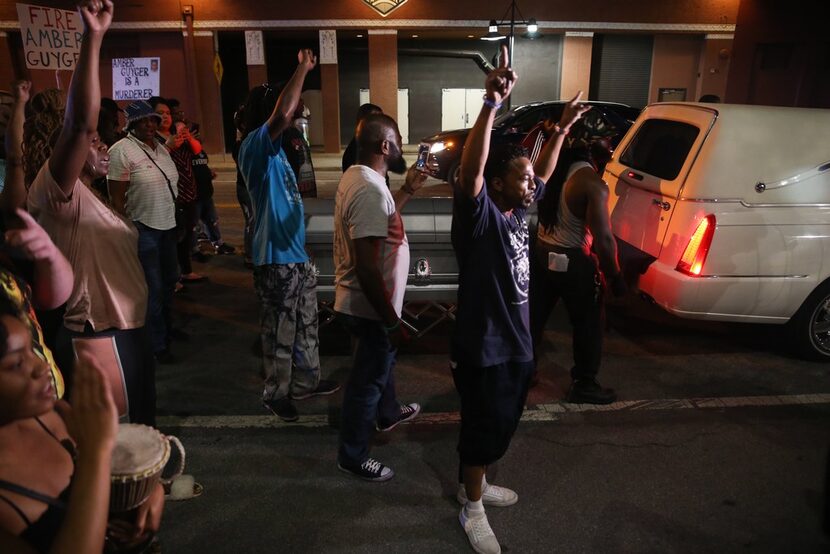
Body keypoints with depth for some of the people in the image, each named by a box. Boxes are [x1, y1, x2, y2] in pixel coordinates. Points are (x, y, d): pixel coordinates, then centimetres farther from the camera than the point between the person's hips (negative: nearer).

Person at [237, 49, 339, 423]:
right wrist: (303, 69, -24)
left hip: (297, 255, 10)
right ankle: (276, 394, 20)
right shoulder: (254, 146, -14)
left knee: (305, 325, 19)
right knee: (280, 331, 4)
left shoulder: (274, 151, 15)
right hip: (276, 259, -10)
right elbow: (282, 115, -34)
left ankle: (306, 382, 34)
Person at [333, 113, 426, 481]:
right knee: (368, 379, 7)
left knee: (381, 360, 30)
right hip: (370, 308, -10)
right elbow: (367, 267, -31)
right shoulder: (371, 190, -28)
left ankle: (388, 413, 55)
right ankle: (352, 456, 26)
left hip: (359, 301, 10)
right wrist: (392, 321, -24)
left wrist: (408, 190, 15)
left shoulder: (356, 175, 4)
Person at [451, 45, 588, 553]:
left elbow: (545, 172, 22)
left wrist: (563, 128, 21)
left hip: (517, 341, 9)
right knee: (483, 429, 7)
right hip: (484, 346, -8)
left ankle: (474, 484, 44)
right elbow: (470, 170, -38)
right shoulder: (480, 216, -18)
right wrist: (492, 104, -46)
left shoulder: (518, 211, 4)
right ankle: (472, 510, 27)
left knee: (503, 426, 22)